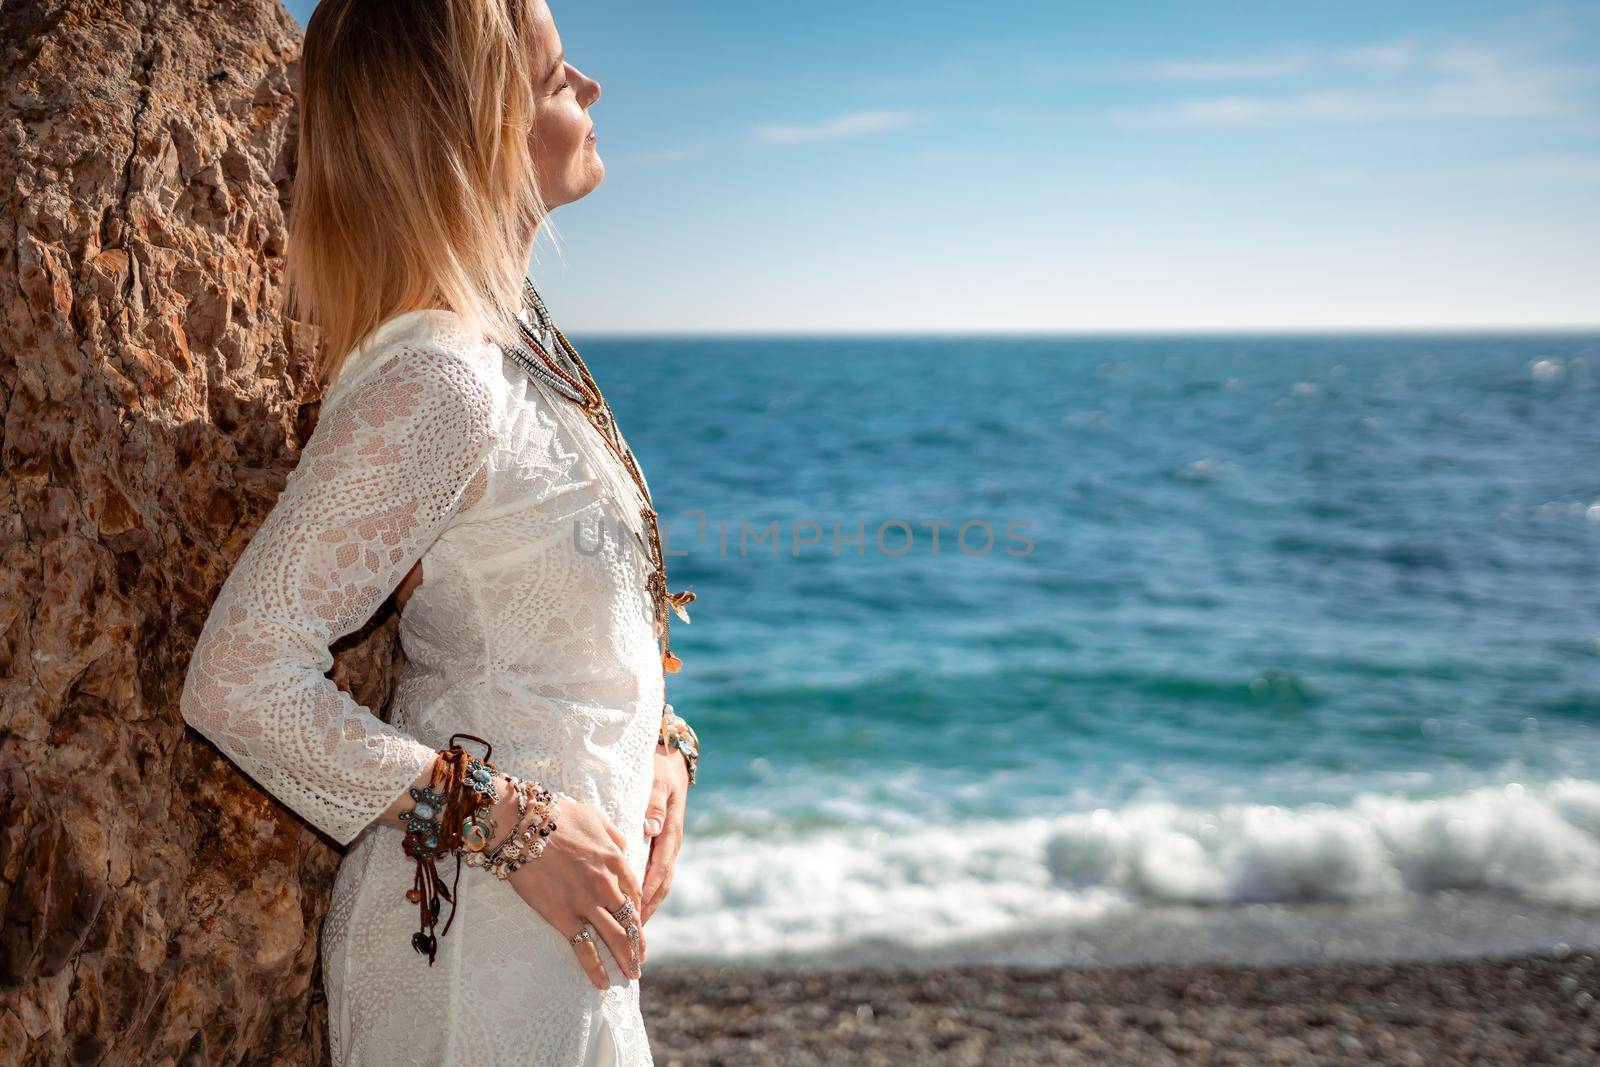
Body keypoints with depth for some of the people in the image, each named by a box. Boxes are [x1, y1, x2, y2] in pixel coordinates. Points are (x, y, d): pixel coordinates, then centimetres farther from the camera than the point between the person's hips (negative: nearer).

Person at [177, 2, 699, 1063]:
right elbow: (239, 680, -24)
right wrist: (511, 827, -21)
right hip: (484, 936, -9)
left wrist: (659, 742, 1)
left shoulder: (519, 337, 5)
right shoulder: (434, 385, -24)